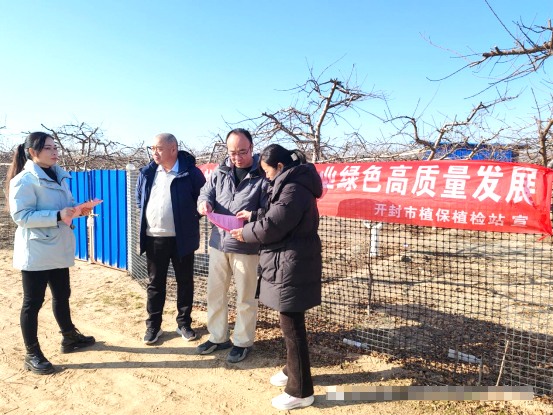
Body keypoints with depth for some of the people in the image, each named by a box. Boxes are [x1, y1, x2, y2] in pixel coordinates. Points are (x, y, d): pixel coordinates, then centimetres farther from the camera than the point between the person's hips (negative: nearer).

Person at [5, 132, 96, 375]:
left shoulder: (58, 175, 10)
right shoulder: (24, 180, -14)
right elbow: (21, 216, -20)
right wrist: (58, 215, -28)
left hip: (58, 248, 8)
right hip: (35, 251, -8)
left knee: (62, 295, 20)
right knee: (33, 302, 4)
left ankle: (69, 337, 37)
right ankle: (32, 355, 18)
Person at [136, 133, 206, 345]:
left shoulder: (191, 172, -9)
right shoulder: (147, 173, 4)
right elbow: (140, 201, 18)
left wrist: (190, 219, -2)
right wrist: (147, 220, 10)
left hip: (182, 238, -3)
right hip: (154, 238, 3)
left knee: (185, 282, 10)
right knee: (155, 283, 12)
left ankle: (184, 323, 25)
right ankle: (153, 325, 25)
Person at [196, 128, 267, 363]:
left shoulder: (262, 175, -8)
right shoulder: (220, 172, 7)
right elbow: (205, 193, 8)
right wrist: (204, 203, -16)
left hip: (246, 247, -5)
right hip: (218, 243, 5)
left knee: (245, 298, 9)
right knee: (215, 293, 16)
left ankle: (242, 342, 28)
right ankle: (218, 337, 35)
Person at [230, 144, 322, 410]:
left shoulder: (292, 190, -20)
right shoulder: (292, 185, 14)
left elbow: (272, 227, -20)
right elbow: (277, 217, 21)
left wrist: (246, 233, -3)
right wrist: (253, 216, 9)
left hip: (292, 267, -11)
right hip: (289, 265, 11)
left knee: (292, 327, 0)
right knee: (291, 323, 22)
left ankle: (300, 391, 14)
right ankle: (292, 370, 39)